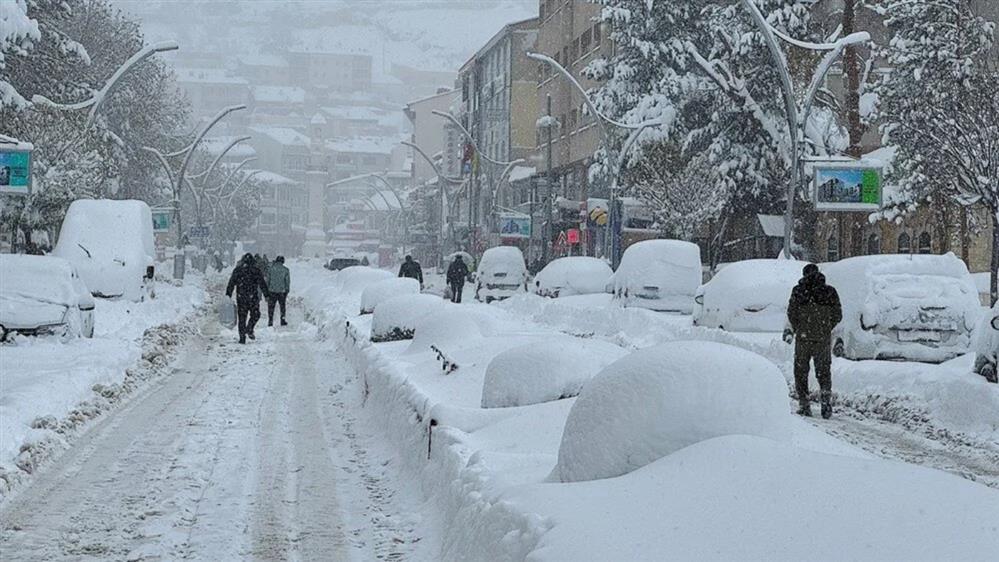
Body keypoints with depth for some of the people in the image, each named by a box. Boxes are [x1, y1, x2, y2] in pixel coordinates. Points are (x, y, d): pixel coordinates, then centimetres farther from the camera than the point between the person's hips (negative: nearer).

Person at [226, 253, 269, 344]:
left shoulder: (237, 270, 4)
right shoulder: (256, 270, -2)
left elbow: (231, 283, 5)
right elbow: (262, 283, -1)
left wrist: (228, 295, 10)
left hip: (240, 297, 2)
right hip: (253, 297, -2)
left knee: (242, 317, 8)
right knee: (255, 314, 12)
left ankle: (242, 337, 5)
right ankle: (249, 330, -9)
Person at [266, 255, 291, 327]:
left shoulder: (271, 269, -2)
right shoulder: (285, 270, -2)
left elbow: (268, 280, 1)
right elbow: (288, 281, 1)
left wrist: (267, 290, 8)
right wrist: (287, 290, 10)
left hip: (272, 291, 0)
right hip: (282, 291, 1)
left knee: (271, 306, 6)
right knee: (282, 305, 15)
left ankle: (270, 321, 2)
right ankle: (282, 320, 14)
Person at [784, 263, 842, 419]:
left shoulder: (799, 291, -3)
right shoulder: (830, 292, 3)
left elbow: (791, 313, -4)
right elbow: (838, 315, 4)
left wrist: (793, 330, 12)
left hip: (803, 337, -1)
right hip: (824, 339, 1)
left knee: (801, 371, 10)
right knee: (824, 371, 10)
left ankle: (804, 404, 7)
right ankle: (826, 395, -14)